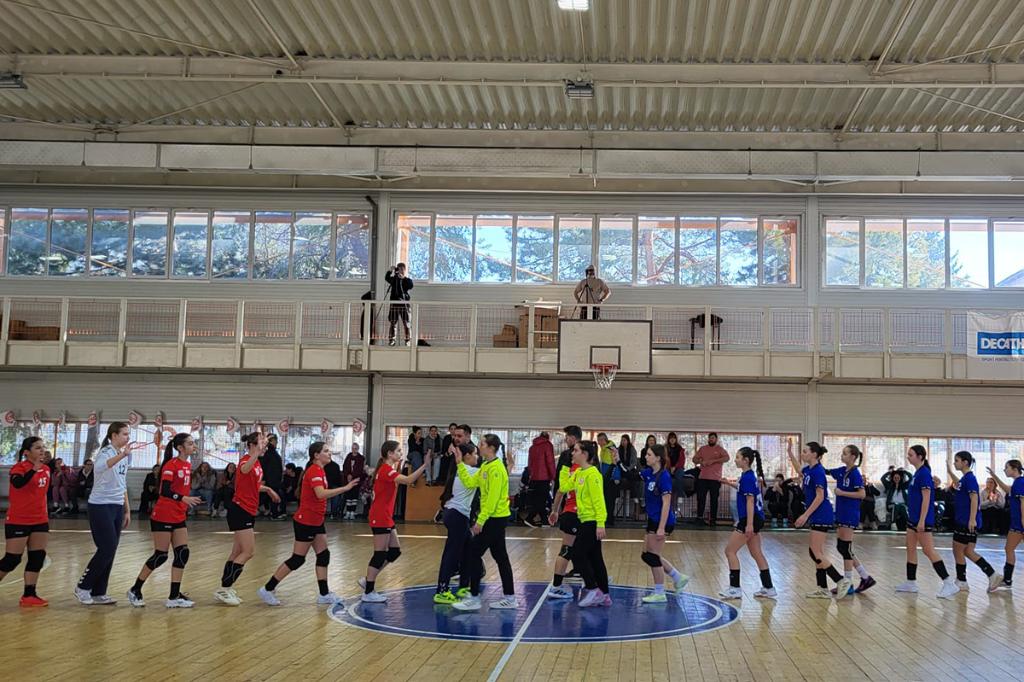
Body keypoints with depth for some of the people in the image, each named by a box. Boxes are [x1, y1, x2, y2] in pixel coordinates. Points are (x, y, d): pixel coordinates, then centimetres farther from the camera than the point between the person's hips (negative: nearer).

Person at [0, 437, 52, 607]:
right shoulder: (19, 468, -14)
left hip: (40, 521, 7)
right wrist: (34, 470, -49)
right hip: (18, 521, -7)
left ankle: (29, 595, 7)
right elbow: (17, 483, -37)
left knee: (38, 557, 2)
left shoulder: (46, 469, 7)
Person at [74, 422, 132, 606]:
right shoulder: (106, 452, -13)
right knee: (107, 549, -10)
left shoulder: (124, 456, 12)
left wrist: (127, 510, 17)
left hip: (117, 508, 8)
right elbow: (100, 467, -39)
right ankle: (82, 587, 4)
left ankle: (98, 593, 12)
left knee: (110, 551, 6)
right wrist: (122, 455, -53)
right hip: (101, 507, -8)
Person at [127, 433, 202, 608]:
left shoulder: (188, 465, 9)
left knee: (183, 554, 0)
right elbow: (165, 491, -24)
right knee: (160, 556, -3)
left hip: (179, 517, 8)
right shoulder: (171, 465, -15)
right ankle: (135, 590, 14)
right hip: (163, 517, -8)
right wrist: (184, 498, -35)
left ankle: (174, 597, 4)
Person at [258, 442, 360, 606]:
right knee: (297, 559, -3)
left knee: (323, 555, 8)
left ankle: (324, 594, 12)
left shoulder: (318, 470, 11)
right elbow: (321, 494, -34)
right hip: (305, 522, -10)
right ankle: (267, 589, 5)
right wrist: (345, 488, -34)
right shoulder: (314, 471, -19)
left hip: (316, 521, 10)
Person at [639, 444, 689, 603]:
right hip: (652, 520, 9)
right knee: (647, 555, 13)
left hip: (662, 521, -9)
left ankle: (659, 594, 11)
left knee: (652, 556, -2)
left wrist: (661, 528, -23)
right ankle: (679, 578, 25)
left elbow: (666, 504, -20)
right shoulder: (648, 473, 6)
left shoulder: (664, 476, -18)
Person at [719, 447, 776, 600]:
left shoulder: (747, 477, -16)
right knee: (756, 553, 13)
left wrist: (749, 524, -23)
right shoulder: (749, 476, 11)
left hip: (751, 519, -10)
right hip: (755, 519, 10)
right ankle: (768, 589, 16)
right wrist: (730, 483, 24)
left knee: (730, 551, -3)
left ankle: (735, 588, -1)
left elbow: (750, 501, -20)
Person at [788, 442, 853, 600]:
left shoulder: (818, 471, -16)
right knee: (816, 552, 10)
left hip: (821, 516, -10)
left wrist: (806, 515, -21)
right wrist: (790, 453, 30)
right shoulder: (809, 469, 11)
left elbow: (820, 497, -20)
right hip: (817, 517, 10)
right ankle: (823, 589, 12)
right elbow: (800, 471, 37)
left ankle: (841, 581, -5)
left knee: (815, 552, -9)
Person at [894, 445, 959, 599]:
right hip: (913, 518, 10)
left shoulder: (924, 473, -15)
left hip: (922, 519, -10)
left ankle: (949, 584, -6)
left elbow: (926, 498, -20)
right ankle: (911, 583, 18)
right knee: (911, 549, 11)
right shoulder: (917, 473, 13)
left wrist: (922, 521, -23)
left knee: (928, 550, -8)